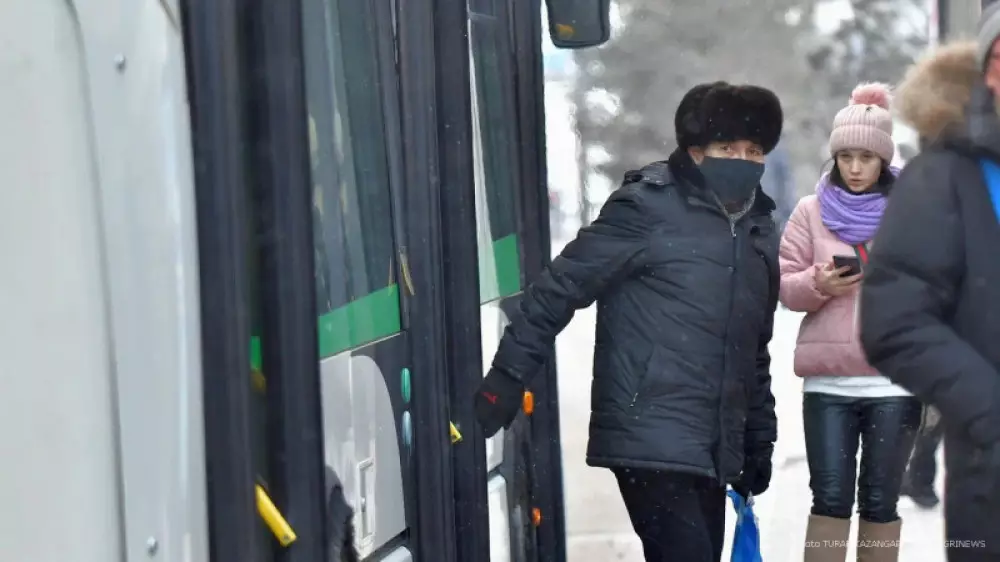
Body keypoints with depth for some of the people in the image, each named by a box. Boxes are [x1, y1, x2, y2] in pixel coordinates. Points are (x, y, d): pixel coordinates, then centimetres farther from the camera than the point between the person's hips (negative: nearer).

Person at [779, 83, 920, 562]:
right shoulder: (811, 211, 9)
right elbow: (784, 286, 6)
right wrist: (817, 284, -13)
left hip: (894, 379, 0)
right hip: (828, 381, 0)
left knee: (880, 501, 7)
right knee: (830, 498, 0)